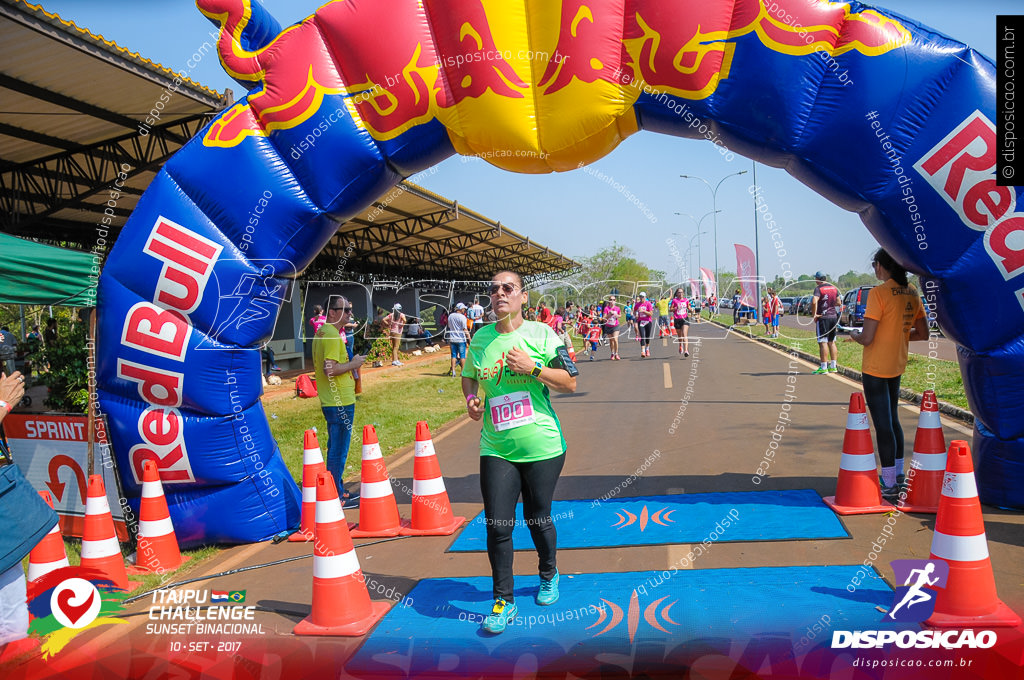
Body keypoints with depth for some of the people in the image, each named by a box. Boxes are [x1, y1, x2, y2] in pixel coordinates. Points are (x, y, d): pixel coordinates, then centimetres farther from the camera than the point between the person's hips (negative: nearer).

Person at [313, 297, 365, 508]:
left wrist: (350, 363, 5)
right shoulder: (332, 336, -18)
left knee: (336, 449, 18)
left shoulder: (321, 333, 13)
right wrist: (353, 364, -13)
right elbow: (330, 369, -26)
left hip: (330, 401, 10)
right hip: (340, 402, -10)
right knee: (339, 450, -2)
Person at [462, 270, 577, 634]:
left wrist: (533, 368, -18)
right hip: (496, 449, 2)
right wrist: (471, 397, -1)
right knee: (497, 524, -4)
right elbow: (469, 376, 21)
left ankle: (548, 575, 41)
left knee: (538, 518, 12)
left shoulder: (542, 334, -5)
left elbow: (570, 382, -5)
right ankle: (503, 601, 11)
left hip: (542, 446, -2)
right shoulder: (481, 338, 4)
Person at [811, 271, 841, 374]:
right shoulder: (834, 288, 9)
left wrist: (814, 314, -17)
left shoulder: (819, 288, -12)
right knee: (831, 342, 14)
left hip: (823, 317, -7)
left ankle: (823, 367, -5)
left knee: (822, 342, -4)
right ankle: (833, 366, 16)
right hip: (834, 316, 7)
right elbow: (838, 303, 14)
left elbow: (814, 301, -27)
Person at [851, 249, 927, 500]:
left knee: (883, 425, -2)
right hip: (897, 366, 8)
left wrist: (854, 335, 0)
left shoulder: (879, 293, -18)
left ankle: (889, 485, 3)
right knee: (892, 420, 22)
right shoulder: (912, 292, 4)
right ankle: (897, 475, 33)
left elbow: (867, 338, -21)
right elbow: (923, 333, 9)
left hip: (875, 368, -8)